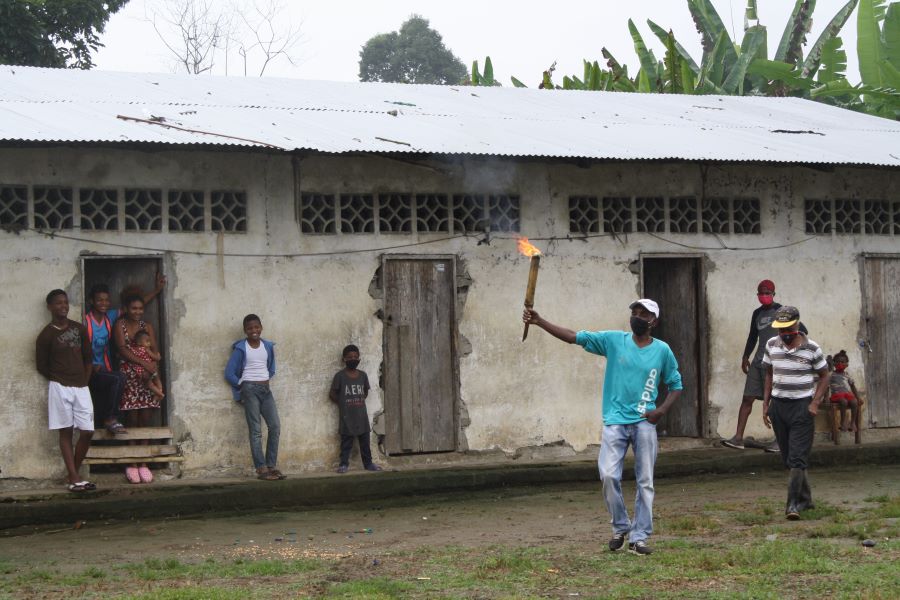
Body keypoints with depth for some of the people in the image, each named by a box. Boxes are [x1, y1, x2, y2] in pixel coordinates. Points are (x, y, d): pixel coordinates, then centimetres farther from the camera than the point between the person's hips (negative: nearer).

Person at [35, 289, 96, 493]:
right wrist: (59, 379, 6)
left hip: (81, 388, 4)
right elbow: (41, 366, 1)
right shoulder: (46, 335, -5)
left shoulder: (79, 329, 8)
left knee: (87, 432, -2)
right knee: (66, 432, -2)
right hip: (60, 388, -4)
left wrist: (84, 380, 7)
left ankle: (73, 474, 11)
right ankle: (74, 479, -4)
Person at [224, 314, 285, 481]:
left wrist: (266, 379, 8)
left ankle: (271, 466, 5)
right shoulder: (241, 348, -5)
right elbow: (229, 373, -5)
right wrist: (243, 385, 0)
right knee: (256, 430, -7)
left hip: (266, 389, 5)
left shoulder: (268, 346, 9)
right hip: (250, 390, -5)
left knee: (275, 426, -2)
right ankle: (261, 469, -8)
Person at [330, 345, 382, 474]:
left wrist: (359, 401, 6)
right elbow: (332, 394, -3)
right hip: (347, 416, -4)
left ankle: (368, 463, 17)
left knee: (365, 440, 9)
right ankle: (344, 464, 5)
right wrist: (343, 403, -1)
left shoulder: (363, 375, 6)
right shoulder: (340, 376, -6)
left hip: (361, 414, 4)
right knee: (346, 441, -1)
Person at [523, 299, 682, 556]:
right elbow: (573, 337, -2)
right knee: (609, 475, -12)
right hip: (615, 420, 0)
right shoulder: (614, 340, 2)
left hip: (644, 422, 1)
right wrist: (539, 322, -13)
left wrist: (662, 410, -5)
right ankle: (620, 527, 9)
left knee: (645, 481, 1)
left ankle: (639, 537, 9)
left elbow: (675, 385, 13)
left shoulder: (662, 350, 3)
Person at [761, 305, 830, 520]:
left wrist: (815, 403, -10)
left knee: (798, 457, -11)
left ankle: (793, 503, -14)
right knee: (788, 458, 10)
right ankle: (805, 498, 23)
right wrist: (765, 404, 10)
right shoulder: (771, 345, 5)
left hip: (802, 406, -5)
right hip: (778, 404, 5)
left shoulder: (811, 349, -7)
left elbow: (824, 376, 1)